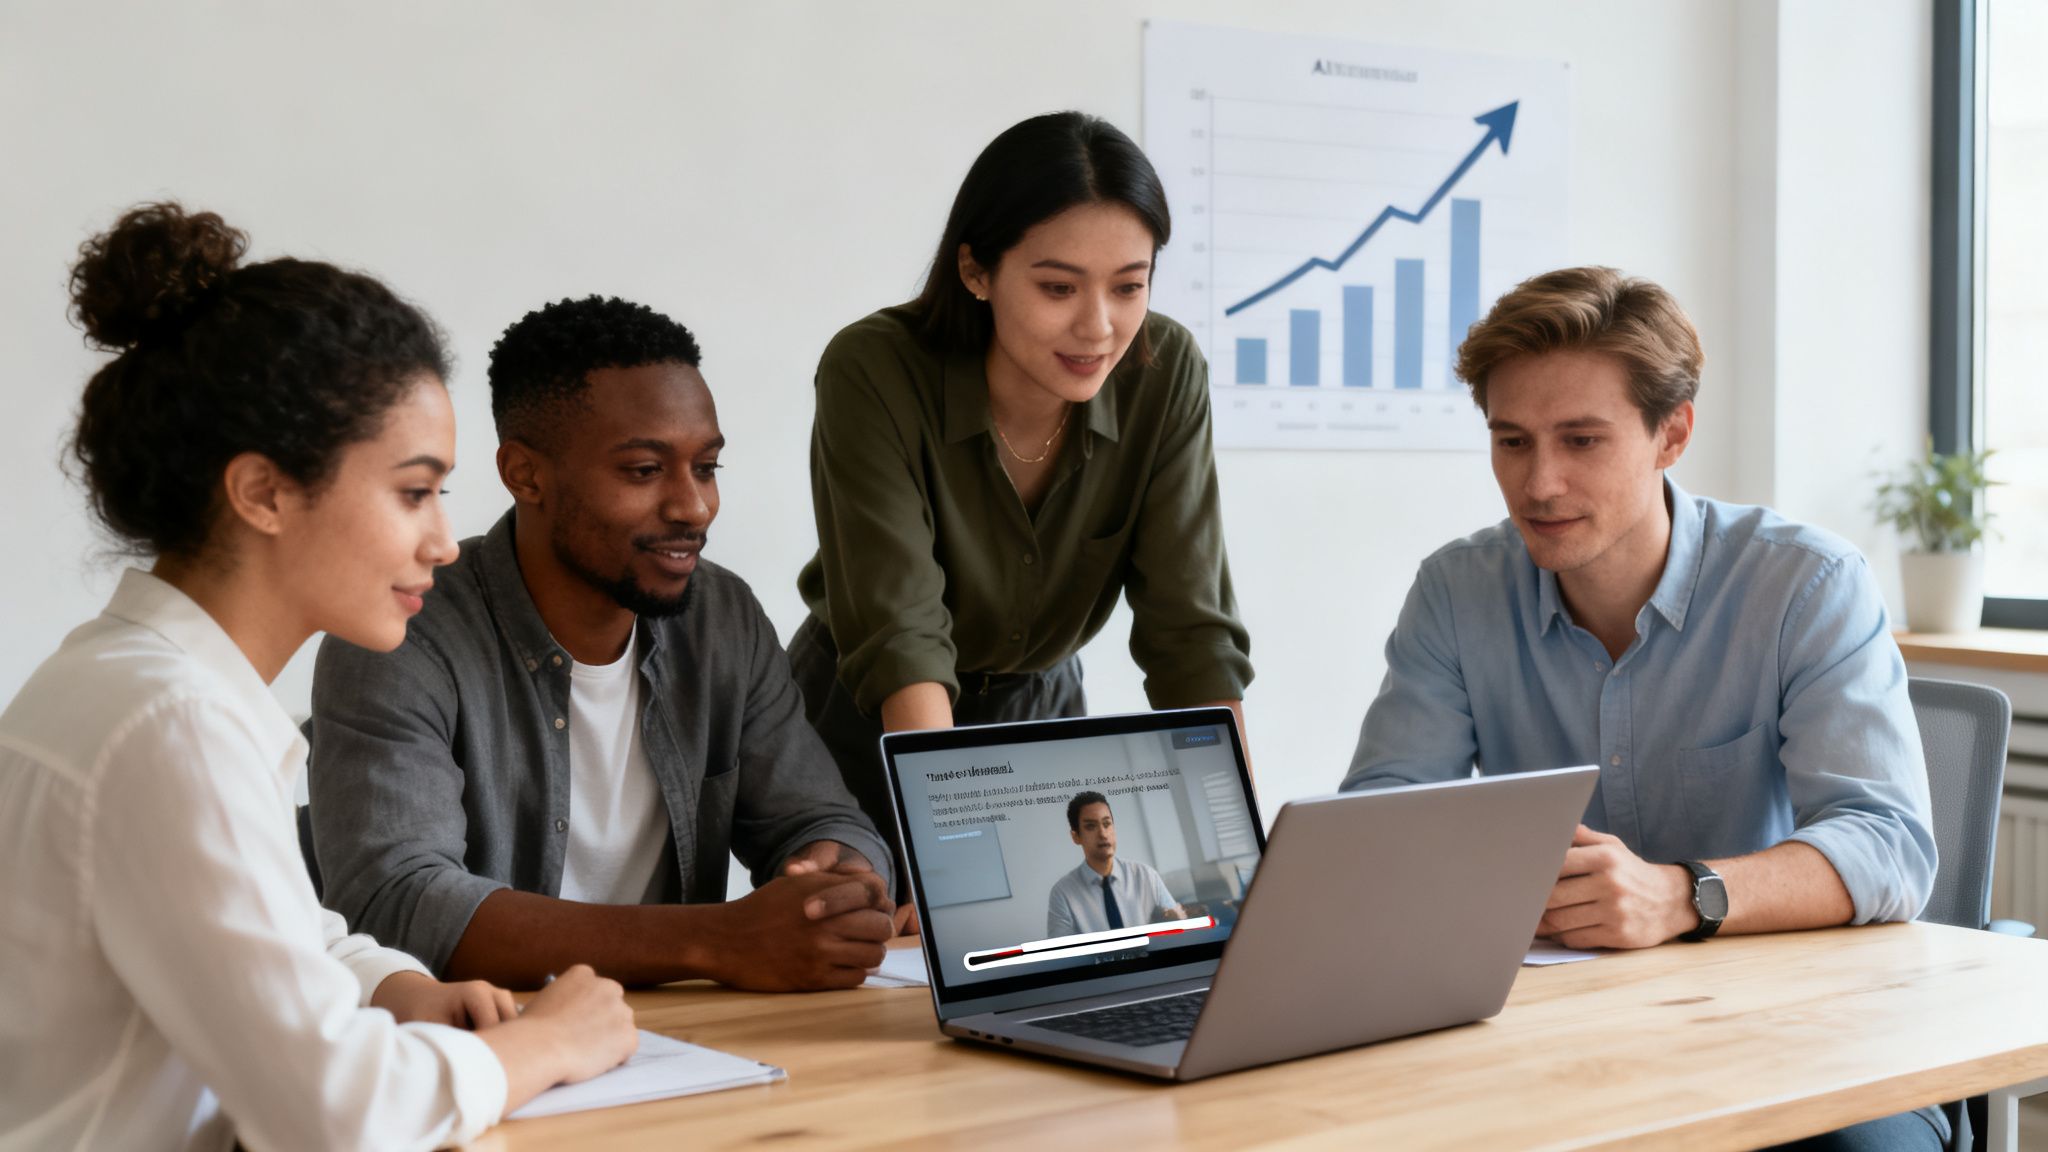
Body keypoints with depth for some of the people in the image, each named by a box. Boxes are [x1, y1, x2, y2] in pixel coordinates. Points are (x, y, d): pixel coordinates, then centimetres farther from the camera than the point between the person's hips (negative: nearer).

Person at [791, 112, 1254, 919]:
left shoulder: (1164, 375, -17)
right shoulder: (874, 371, -27)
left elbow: (1191, 629, -18)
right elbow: (900, 632, -33)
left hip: (1040, 716, 3)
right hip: (865, 729, -3)